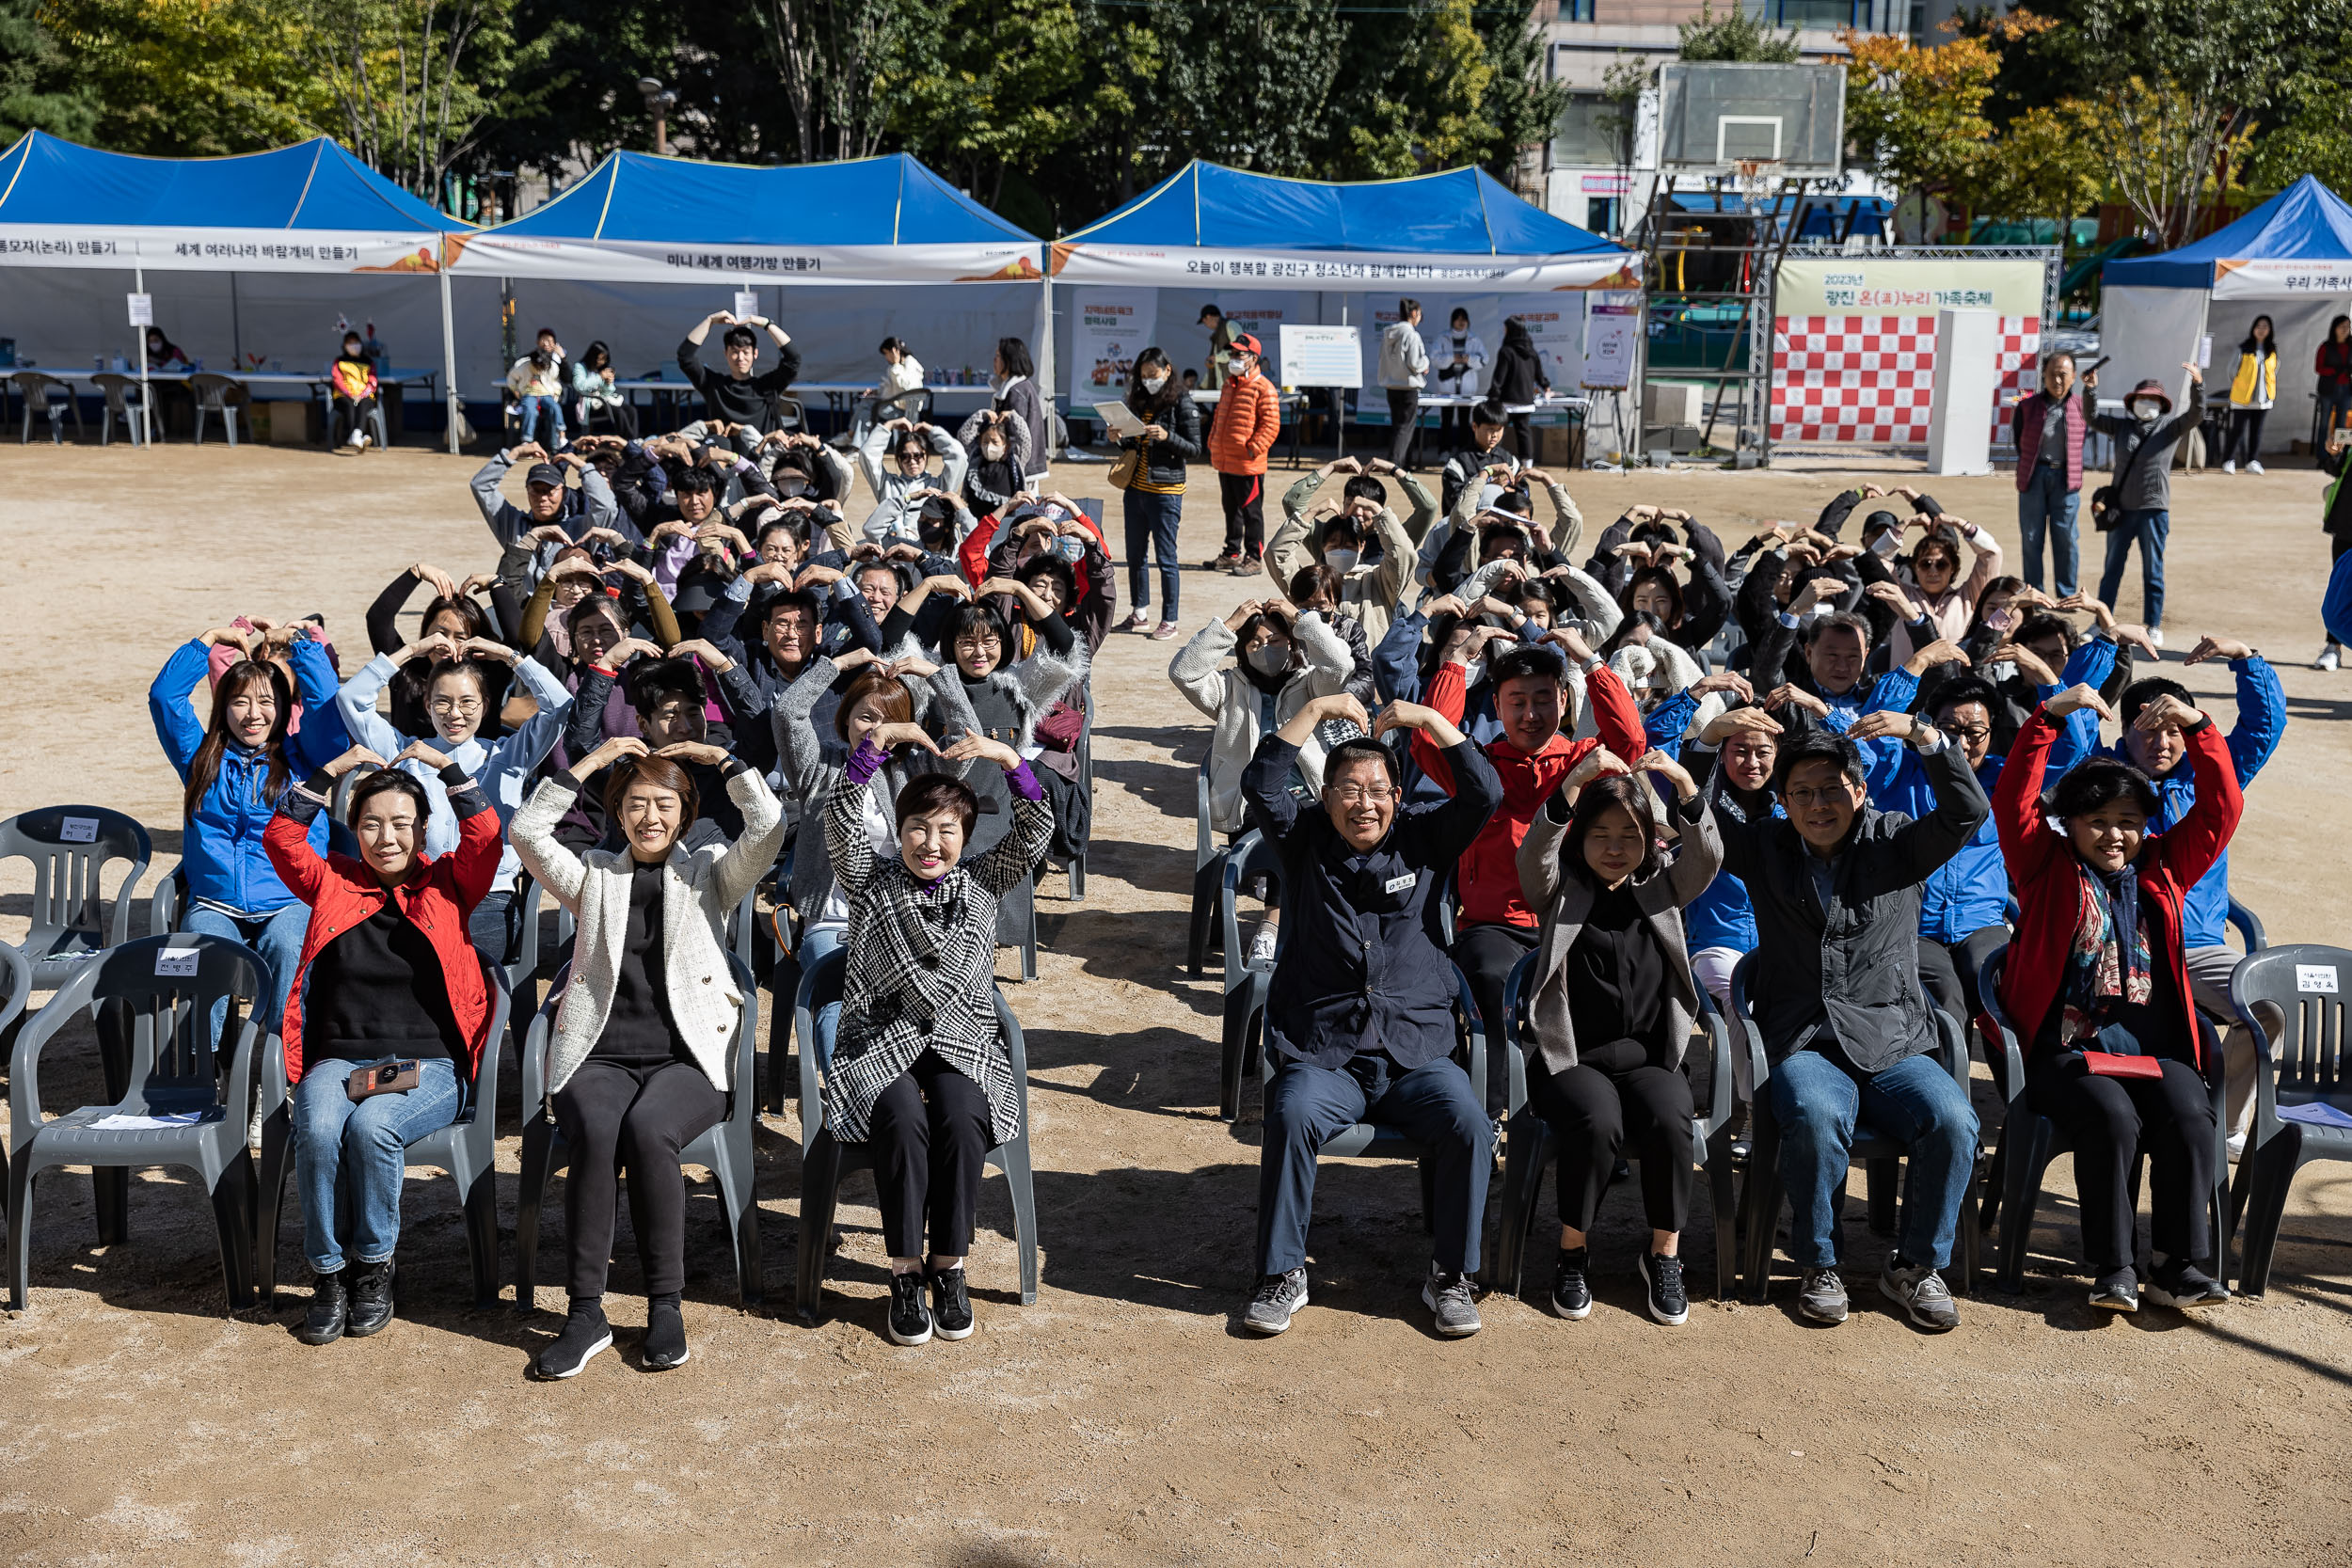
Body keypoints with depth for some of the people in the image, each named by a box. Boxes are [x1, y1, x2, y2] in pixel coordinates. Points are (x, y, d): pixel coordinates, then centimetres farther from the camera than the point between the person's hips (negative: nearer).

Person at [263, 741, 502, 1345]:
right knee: (318, 1129, -31)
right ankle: (328, 1274, -13)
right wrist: (333, 770, 2)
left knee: (371, 1125, -33)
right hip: (338, 1059, 2)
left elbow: (485, 835, -3)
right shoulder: (335, 884, 16)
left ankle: (374, 1267, -12)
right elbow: (281, 837, 5)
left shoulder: (447, 884, 12)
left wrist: (446, 766, -2)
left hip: (427, 1063, -2)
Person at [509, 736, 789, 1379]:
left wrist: (723, 759, 6)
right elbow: (527, 830, 5)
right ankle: (586, 1311, -26)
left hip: (687, 1056, -1)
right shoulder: (594, 876, 20)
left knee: (646, 1129, -34)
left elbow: (769, 827, -1)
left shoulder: (709, 872, 16)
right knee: (595, 1131, -32)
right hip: (599, 1055, 1)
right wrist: (592, 761, 6)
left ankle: (665, 1303, -21)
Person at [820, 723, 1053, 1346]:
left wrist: (1007, 758, -15)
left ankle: (949, 1266, -16)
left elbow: (1035, 831, -1)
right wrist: (878, 740, -18)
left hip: (961, 1042, 1)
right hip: (881, 1040, -1)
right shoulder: (872, 881, 7)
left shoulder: (981, 884, 11)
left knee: (962, 1114, -31)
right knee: (903, 1116, -32)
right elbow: (842, 819, -9)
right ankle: (905, 1272, -19)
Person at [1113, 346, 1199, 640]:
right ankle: (1139, 613, 25)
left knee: (1166, 558, -2)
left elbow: (1195, 449, -8)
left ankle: (1169, 620, 5)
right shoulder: (1140, 402, 12)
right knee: (1135, 554, 13)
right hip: (1136, 489, 7)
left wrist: (1167, 436, -22)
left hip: (1166, 491, -7)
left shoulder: (1182, 404, -7)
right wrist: (1121, 439, -1)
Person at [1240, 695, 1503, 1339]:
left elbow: (1484, 793, -2)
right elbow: (1260, 785, -7)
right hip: (1322, 1056, -1)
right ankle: (1282, 1275, -15)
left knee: (1469, 1126, -25)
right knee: (1292, 1116, -31)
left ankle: (1451, 1275, -6)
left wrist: (1430, 720, -8)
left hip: (1417, 1054, 1)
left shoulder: (1423, 839, 11)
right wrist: (1316, 710, -9)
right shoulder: (1306, 840, 9)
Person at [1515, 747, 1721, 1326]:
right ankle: (1572, 1252, -10)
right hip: (1570, 1059, -2)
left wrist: (1687, 788, -21)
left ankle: (1664, 1254, -10)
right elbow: (1534, 854, -14)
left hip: (1648, 1057, 2)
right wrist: (1574, 783, -28)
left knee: (1669, 1119, -30)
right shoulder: (1562, 891, 7)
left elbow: (1707, 860, -5)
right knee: (1598, 1121, -33)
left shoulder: (1661, 889, 14)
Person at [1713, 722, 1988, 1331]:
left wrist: (1924, 734, -19)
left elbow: (1968, 811, -5)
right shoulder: (1764, 847, 13)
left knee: (1952, 1121, -27)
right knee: (1816, 1117, -34)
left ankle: (1915, 1266, -5)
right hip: (1803, 1046, -1)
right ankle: (1819, 1266, -12)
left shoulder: (1896, 842, 11)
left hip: (1894, 1045, 1)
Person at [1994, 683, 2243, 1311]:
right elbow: (2014, 801, -5)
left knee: (2191, 1121, -25)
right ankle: (2112, 1268, -20)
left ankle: (2178, 1264, -14)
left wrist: (2197, 728, -1)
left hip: (2157, 1046, 3)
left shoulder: (2163, 868, 19)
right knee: (2112, 1120, -29)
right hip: (2068, 1047, -3)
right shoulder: (2048, 867, 10)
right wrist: (2049, 718, -14)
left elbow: (2221, 809, 11)